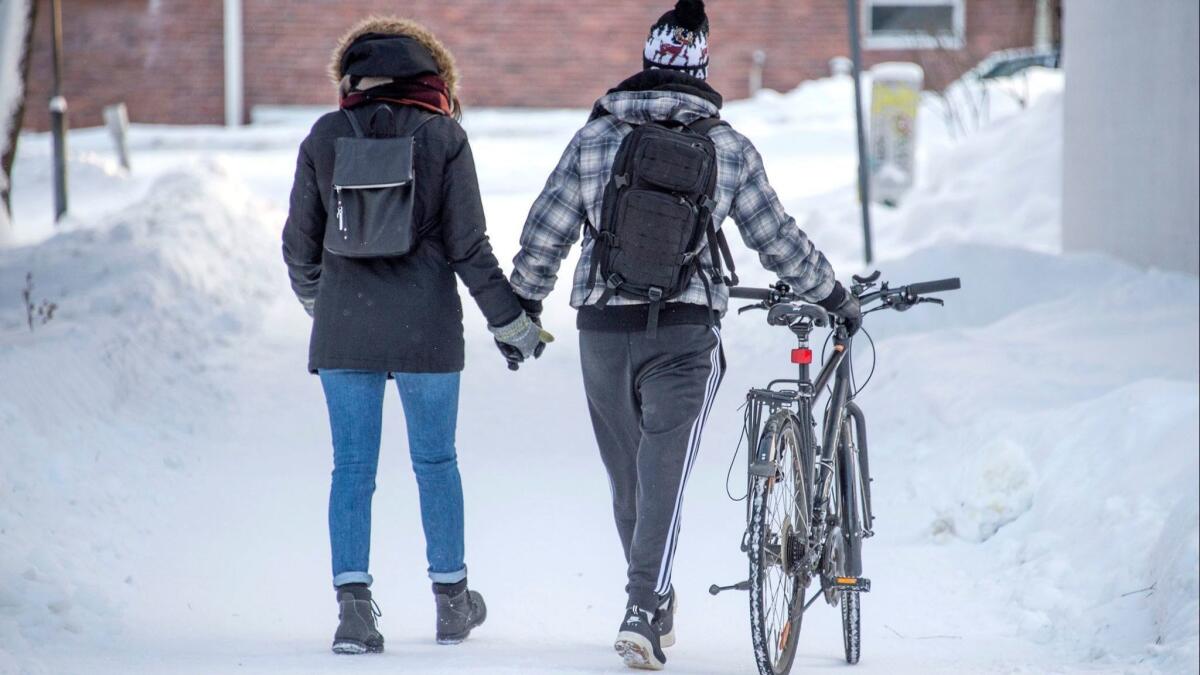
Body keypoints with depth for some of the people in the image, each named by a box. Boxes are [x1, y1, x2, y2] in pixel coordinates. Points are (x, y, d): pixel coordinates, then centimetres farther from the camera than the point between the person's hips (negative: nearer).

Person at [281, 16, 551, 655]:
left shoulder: (325, 136, 0)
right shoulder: (443, 136, -4)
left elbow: (300, 242, 5)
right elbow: (467, 245, -4)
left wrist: (314, 297, 26)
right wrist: (511, 321, 6)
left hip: (343, 328, 1)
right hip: (425, 327, 0)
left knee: (352, 466, 5)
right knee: (436, 461, 13)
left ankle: (353, 602, -5)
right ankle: (451, 599, 23)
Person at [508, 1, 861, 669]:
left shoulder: (594, 138, 2)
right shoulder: (729, 147, -1)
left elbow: (545, 233, 4)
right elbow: (777, 238, 6)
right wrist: (836, 296, 20)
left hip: (602, 329, 2)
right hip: (684, 333, -2)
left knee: (628, 480, 16)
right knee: (663, 476, -4)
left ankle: (656, 609, 29)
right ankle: (644, 609, -19)